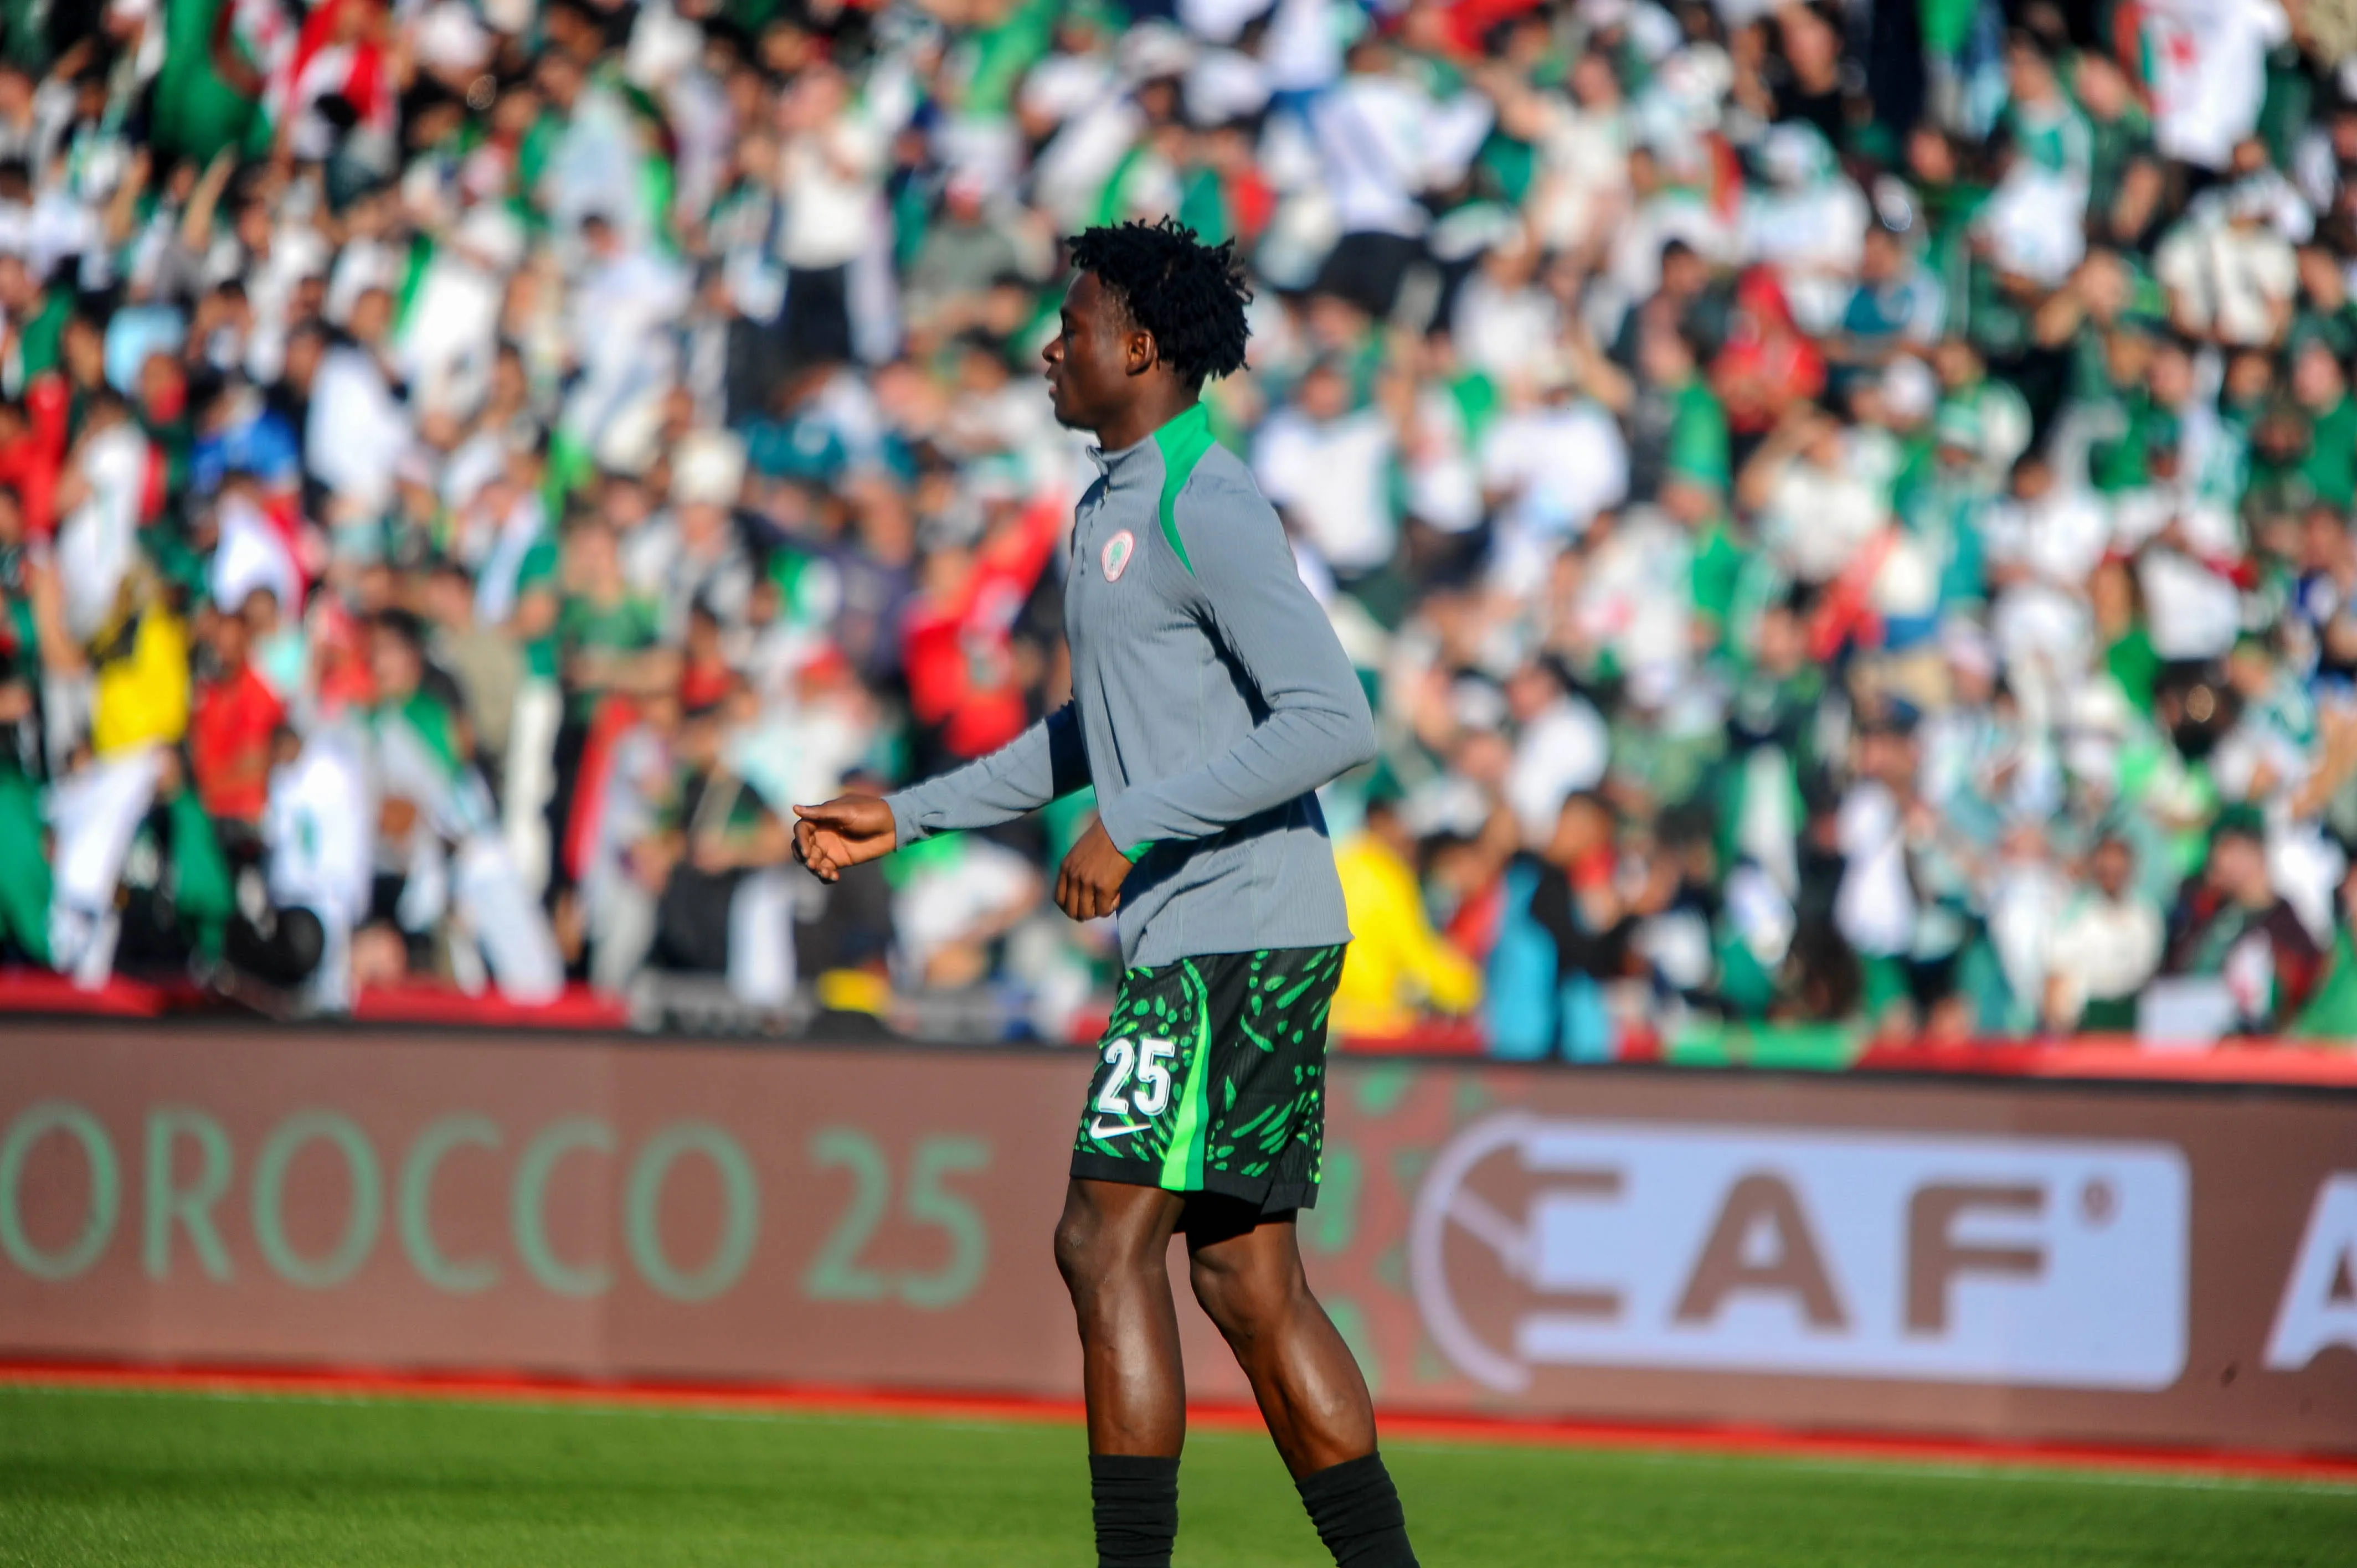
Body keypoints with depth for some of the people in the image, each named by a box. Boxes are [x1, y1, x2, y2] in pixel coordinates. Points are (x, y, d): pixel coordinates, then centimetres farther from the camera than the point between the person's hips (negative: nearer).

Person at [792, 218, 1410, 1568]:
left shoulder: (1207, 511, -13)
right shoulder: (1117, 506, 18)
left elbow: (1336, 721, -22)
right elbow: (1098, 731, 32)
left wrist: (1133, 828, -23)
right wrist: (908, 818, 30)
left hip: (1239, 934, -10)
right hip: (1202, 941, 10)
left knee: (1107, 1243, -12)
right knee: (1247, 1283, 8)